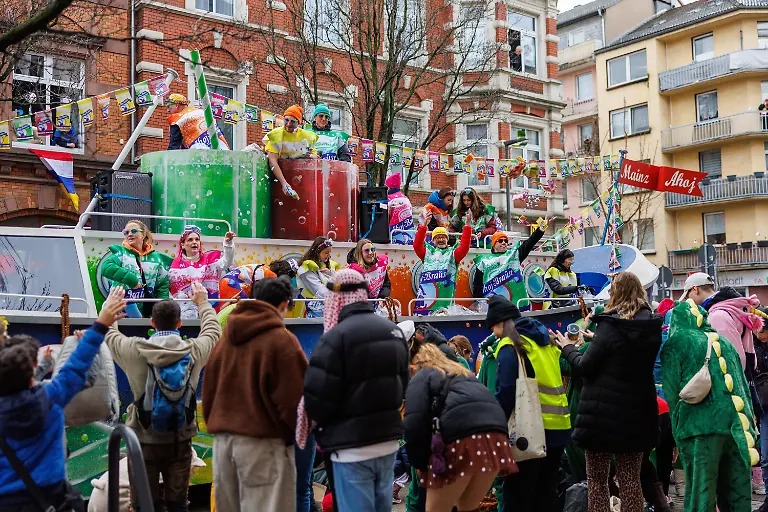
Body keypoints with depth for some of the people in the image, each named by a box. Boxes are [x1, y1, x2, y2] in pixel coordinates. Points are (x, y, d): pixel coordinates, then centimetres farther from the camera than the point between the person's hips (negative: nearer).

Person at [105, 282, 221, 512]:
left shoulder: (135, 350, -12)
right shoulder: (194, 350, -8)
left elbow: (109, 334, 8)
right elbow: (213, 330, 14)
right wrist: (203, 303, 30)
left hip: (144, 440, -1)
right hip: (180, 441, 1)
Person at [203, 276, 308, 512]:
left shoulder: (226, 338, 10)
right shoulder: (281, 340, -9)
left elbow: (208, 389, 14)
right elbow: (294, 397, -10)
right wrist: (296, 433, 7)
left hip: (222, 439, 7)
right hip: (262, 442, -7)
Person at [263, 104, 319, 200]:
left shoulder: (307, 136, 6)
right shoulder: (275, 135, -6)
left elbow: (315, 154, 15)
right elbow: (273, 161, -16)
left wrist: (310, 156, -11)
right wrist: (284, 183, -29)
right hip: (280, 172, -2)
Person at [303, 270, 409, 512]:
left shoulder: (336, 336, -16)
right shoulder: (394, 331, 9)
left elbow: (317, 398, -17)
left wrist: (324, 423, 3)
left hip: (352, 446, -7)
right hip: (388, 441, 7)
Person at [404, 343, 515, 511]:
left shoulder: (421, 377, 16)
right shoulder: (463, 374, 37)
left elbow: (414, 423, 1)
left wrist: (420, 463, 9)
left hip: (462, 438, -6)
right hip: (495, 434, 7)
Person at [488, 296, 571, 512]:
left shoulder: (510, 347, -11)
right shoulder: (546, 342, 14)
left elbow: (505, 394, -18)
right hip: (558, 427, 8)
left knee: (517, 494, 1)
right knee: (546, 492, 17)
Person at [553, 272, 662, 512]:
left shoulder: (610, 326, -15)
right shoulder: (652, 327, 3)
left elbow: (585, 367, -13)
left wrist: (568, 348, 5)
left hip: (603, 411, -5)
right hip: (637, 412, 5)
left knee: (597, 479, 6)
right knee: (630, 479, 13)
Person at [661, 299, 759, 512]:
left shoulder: (675, 344, 5)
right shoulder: (725, 343, 20)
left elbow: (671, 393, 0)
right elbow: (744, 387, 20)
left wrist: (679, 430, 9)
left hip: (700, 429, -5)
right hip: (739, 428, 5)